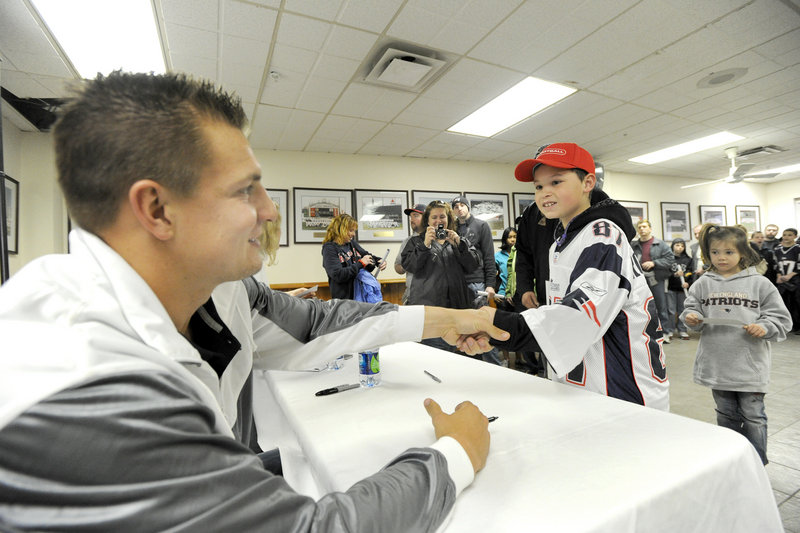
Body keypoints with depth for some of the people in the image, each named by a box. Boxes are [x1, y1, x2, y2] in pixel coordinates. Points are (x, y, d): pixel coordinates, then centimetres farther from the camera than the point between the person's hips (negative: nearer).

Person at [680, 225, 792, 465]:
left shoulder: (759, 283, -3)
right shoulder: (703, 284, 2)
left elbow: (781, 318, 0)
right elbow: (692, 309, 7)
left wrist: (764, 327, -18)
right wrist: (691, 317, -14)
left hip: (749, 364, -2)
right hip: (716, 363, 2)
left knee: (753, 416, 10)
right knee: (726, 414, 19)